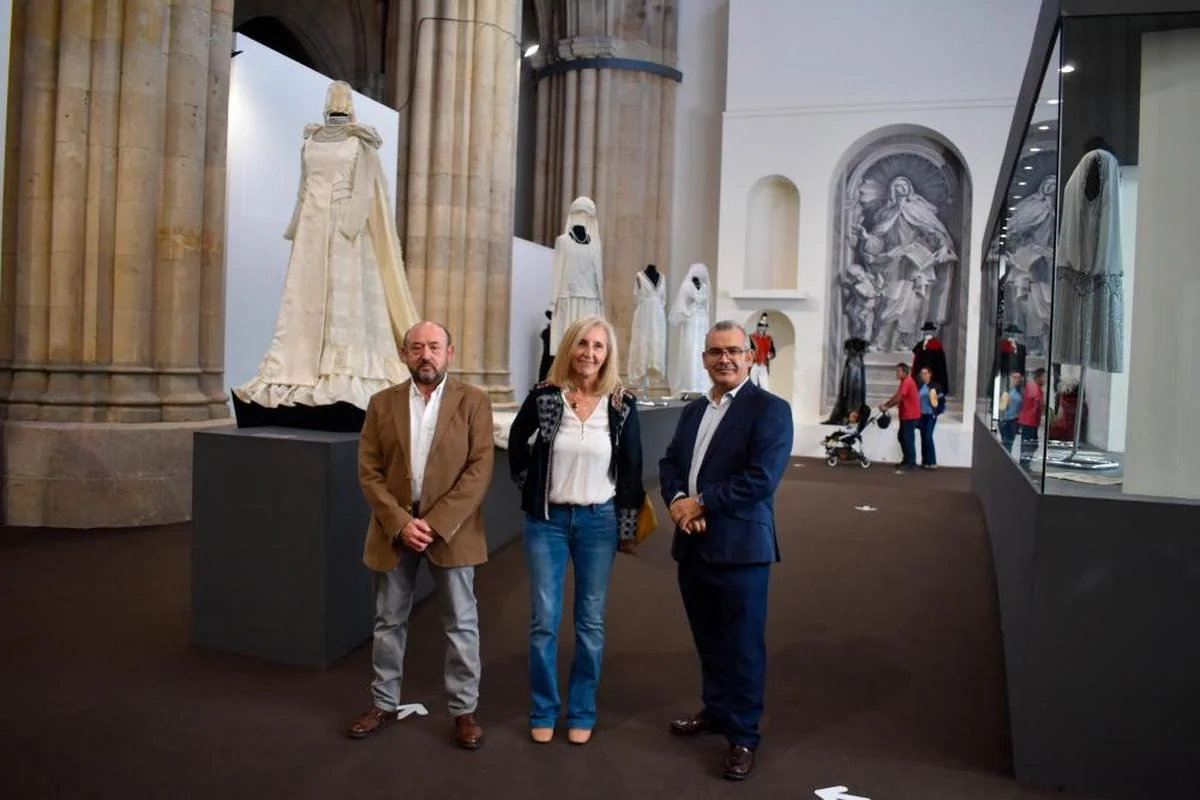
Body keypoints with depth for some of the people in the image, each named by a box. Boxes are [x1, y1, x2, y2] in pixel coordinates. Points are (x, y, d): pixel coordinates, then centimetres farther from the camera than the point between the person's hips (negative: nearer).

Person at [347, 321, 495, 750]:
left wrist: (437, 523, -17)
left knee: (461, 624, 6)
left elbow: (479, 469, -10)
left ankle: (464, 711, 19)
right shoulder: (382, 403, 4)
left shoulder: (473, 401, -3)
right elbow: (369, 471, 0)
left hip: (451, 530, -2)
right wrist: (400, 522, -13)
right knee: (388, 621, 14)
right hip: (394, 529, 3)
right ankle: (385, 704, 30)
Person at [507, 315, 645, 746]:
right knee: (543, 620, 3)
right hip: (547, 519, 0)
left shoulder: (622, 404, -5)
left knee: (591, 622, 8)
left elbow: (632, 468, 2)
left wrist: (628, 527, 2)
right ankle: (543, 711, 20)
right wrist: (526, 484, 8)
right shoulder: (544, 396, -5)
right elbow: (516, 440, 13)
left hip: (599, 521, 0)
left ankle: (581, 712, 23)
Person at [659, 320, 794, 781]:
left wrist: (700, 504, -16)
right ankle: (716, 710, 38)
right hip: (691, 545, 7)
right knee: (707, 639, 19)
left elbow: (761, 478, -19)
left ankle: (743, 736, 18)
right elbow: (670, 462, 12)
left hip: (739, 547, -7)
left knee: (742, 646, 4)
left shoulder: (770, 409, -9)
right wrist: (676, 500, -9)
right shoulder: (693, 410, 14)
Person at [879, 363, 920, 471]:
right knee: (901, 437, 14)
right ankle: (906, 459, 21)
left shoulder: (907, 382, -17)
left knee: (908, 438, -8)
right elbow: (895, 396, 14)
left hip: (910, 415, -10)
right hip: (905, 415, 10)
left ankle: (911, 462, -4)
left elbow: (898, 398, -21)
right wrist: (885, 405, 3)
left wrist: (886, 407, -15)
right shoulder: (904, 382, 16)